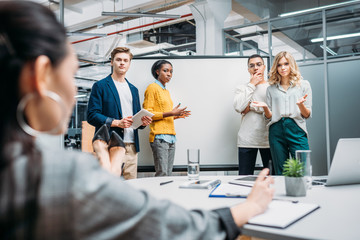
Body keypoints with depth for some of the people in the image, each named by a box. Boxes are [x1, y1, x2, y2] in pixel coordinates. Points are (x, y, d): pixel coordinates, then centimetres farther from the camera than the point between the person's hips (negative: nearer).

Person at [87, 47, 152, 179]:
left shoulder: (133, 89, 22)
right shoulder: (100, 86, 4)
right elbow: (92, 116, -5)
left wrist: (143, 121, 1)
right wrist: (116, 122, -17)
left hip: (131, 147, 6)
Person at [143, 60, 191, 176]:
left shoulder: (166, 91, 22)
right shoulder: (152, 87, -2)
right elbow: (147, 113, -10)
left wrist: (177, 116, 10)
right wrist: (170, 113, -15)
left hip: (171, 137, 8)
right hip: (159, 136, -8)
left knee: (168, 174, 7)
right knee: (162, 174, -10)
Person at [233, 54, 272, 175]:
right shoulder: (242, 88, 11)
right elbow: (238, 107, -7)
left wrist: (251, 106, -6)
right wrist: (252, 85, -2)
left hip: (268, 139, -1)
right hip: (246, 141, 1)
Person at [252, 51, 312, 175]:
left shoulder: (303, 85, 10)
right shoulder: (271, 89, 15)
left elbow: (307, 115, 6)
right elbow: (269, 116, 12)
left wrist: (300, 104, -15)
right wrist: (265, 107, -8)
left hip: (296, 130, -1)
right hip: (277, 131, 2)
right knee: (280, 173, 4)